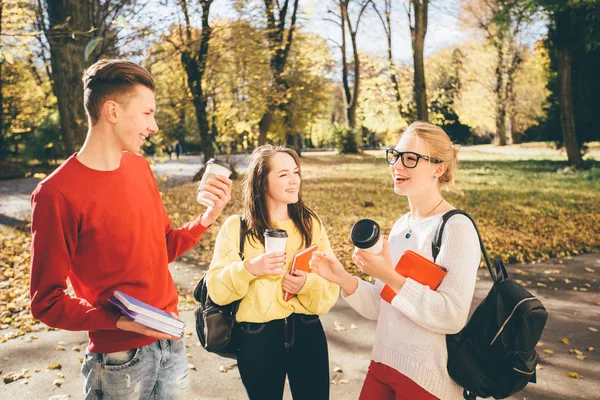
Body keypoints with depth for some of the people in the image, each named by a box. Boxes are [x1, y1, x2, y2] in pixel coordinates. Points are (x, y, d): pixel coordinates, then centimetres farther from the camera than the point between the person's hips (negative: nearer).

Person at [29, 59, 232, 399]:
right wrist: (123, 322, -24)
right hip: (120, 358, -5)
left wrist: (208, 218, -6)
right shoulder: (56, 193, -18)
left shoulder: (140, 168, 2)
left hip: (171, 340, 6)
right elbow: (47, 302, -13)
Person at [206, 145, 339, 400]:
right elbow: (216, 290, -8)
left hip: (308, 333, 2)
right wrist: (248, 269, -25)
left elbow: (332, 286, 1)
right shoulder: (236, 227, -6)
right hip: (257, 338, -1)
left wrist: (308, 285, -19)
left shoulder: (311, 223, 1)